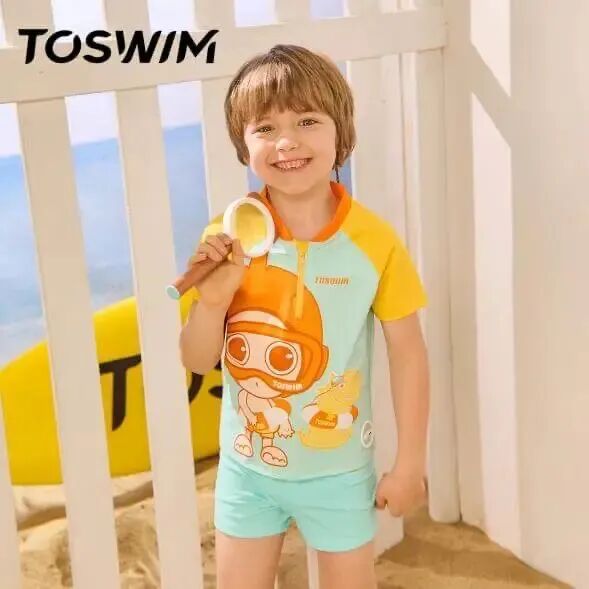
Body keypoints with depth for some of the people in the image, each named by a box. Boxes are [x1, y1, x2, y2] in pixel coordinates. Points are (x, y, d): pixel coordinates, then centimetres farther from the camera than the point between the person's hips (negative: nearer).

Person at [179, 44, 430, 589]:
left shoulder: (374, 239, -17)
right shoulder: (227, 238, -11)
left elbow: (408, 352, -8)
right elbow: (197, 361, -6)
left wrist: (411, 463, -5)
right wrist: (212, 296, -26)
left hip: (339, 471, -2)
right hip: (247, 467, 2)